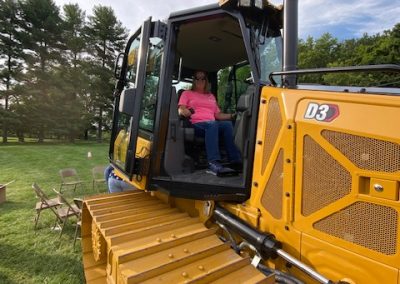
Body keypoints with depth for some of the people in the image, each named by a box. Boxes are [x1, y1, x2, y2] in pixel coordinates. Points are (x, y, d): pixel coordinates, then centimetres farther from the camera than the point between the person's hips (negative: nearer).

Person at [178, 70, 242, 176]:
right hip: (196, 124, -3)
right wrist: (188, 112, -17)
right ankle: (214, 164, -53)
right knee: (212, 124, -38)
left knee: (228, 124, -31)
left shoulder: (211, 96, 34)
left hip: (212, 125, 4)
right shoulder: (187, 93, 24)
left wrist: (232, 115, 7)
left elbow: (218, 114, 25)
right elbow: (181, 111, 7)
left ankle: (235, 161, -40)